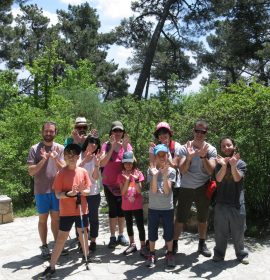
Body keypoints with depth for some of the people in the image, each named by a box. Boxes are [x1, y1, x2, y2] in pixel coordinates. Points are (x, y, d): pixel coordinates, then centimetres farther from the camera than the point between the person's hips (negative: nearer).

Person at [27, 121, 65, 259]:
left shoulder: (60, 148, 1)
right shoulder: (35, 149, -4)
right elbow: (31, 171, -7)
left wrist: (55, 159, -22)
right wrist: (43, 161, -22)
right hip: (41, 191, -1)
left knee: (56, 218, 11)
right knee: (43, 219, 9)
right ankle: (44, 246, 21)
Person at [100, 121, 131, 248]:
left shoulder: (127, 145, -3)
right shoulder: (106, 145, -7)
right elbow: (102, 163, -19)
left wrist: (125, 147, -24)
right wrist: (112, 147, -25)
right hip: (109, 183, -1)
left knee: (122, 209, 9)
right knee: (112, 209, 3)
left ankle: (121, 235, 22)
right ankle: (113, 237, 13)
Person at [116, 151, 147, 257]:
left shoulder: (138, 173, -5)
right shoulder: (121, 176, -1)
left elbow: (139, 190, -11)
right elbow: (123, 192, -10)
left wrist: (136, 180, -25)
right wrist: (127, 180, -22)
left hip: (137, 205, -2)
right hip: (126, 206, 3)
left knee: (140, 226, -2)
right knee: (129, 225, 15)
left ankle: (143, 247, 6)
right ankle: (132, 245, 30)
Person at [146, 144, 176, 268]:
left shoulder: (171, 171, -6)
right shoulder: (151, 171, -5)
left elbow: (167, 190, -15)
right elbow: (154, 190, -14)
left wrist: (165, 175, -26)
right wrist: (155, 175, -27)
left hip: (167, 208, 0)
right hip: (153, 207, 0)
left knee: (169, 232, 8)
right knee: (152, 232, 10)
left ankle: (169, 254, 26)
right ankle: (152, 254, 26)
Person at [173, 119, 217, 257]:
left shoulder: (211, 149, -6)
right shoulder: (185, 148, -8)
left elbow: (211, 170, -16)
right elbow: (182, 170, -16)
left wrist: (203, 156, -32)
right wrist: (189, 157, -34)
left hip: (203, 188, 1)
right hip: (186, 188, -1)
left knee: (203, 218, 15)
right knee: (180, 218, 3)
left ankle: (202, 244, 32)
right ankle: (174, 243, 18)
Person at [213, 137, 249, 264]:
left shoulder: (241, 163, -2)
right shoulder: (220, 163, 2)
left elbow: (237, 178, -18)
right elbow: (218, 179, -15)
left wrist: (233, 165, -37)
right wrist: (224, 166, -32)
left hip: (237, 203, -1)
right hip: (221, 203, 1)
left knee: (238, 231, 10)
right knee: (220, 231, 10)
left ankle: (242, 254, 28)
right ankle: (219, 253, 25)